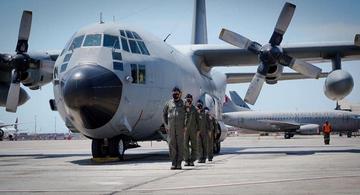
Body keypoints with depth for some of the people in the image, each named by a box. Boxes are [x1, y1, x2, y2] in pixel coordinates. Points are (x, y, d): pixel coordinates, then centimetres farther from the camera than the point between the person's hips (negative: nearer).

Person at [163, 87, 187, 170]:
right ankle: (173, 163, 5)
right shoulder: (168, 103, 10)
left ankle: (179, 163, 4)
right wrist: (166, 125, 6)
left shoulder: (183, 103, 5)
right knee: (171, 145, -1)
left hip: (180, 127, -1)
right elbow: (164, 114, 16)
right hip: (171, 128, 1)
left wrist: (185, 126, -6)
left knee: (180, 145, -1)